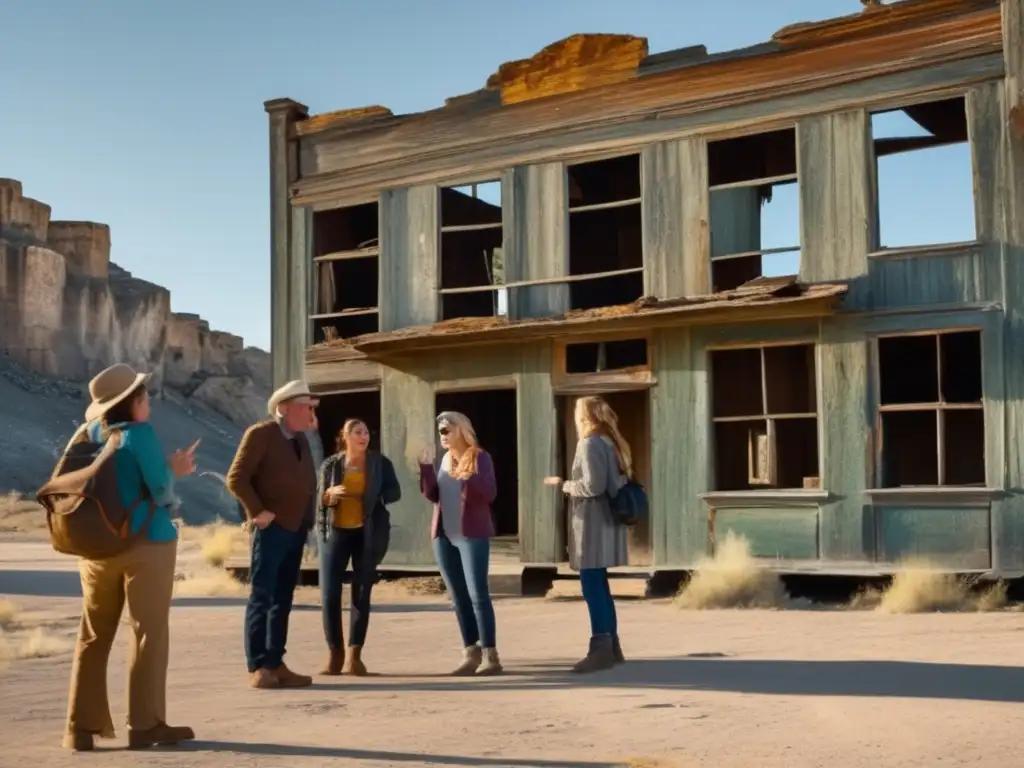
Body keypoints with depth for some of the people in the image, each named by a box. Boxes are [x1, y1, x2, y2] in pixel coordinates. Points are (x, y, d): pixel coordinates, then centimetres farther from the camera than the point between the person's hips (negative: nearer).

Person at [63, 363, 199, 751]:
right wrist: (172, 471, 8)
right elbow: (161, 491, -13)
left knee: (93, 635, 10)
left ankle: (82, 725, 11)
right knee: (149, 634, 2)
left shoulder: (88, 435, 6)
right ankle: (145, 724, 3)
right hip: (146, 543, -6)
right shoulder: (140, 433, -12)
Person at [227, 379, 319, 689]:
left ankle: (275, 664, 12)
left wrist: (307, 518, 10)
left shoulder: (300, 439, 15)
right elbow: (236, 478, -12)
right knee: (261, 597, -5)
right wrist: (258, 512, -16)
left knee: (282, 599, 8)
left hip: (296, 528, 7)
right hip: (272, 527, -7)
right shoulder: (260, 434, -7)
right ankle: (257, 667, -2)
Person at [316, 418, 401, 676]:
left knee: (361, 595, 1)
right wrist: (329, 494, -15)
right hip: (335, 532, 0)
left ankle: (354, 655, 6)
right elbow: (317, 498, 6)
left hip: (367, 534, 0)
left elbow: (394, 492, 0)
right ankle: (335, 653, 6)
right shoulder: (330, 465, 5)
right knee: (329, 594, -6)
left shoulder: (380, 463, 4)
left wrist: (373, 496, -16)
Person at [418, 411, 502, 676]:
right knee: (458, 597, 6)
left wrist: (469, 477, -29)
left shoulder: (479, 457, -4)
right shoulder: (444, 459, 13)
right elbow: (432, 495, 9)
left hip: (472, 534, -6)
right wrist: (426, 467, -3)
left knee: (478, 594, -10)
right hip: (444, 536, 6)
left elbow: (490, 493, -13)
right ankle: (471, 652, 12)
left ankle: (490, 655, -8)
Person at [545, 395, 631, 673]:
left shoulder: (590, 443, -13)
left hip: (593, 522, -10)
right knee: (599, 584, 15)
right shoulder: (609, 442, 15)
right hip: (605, 520, 10)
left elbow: (593, 485, -21)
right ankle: (611, 645, 18)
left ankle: (601, 649, -10)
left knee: (592, 585, -9)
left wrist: (564, 485, -7)